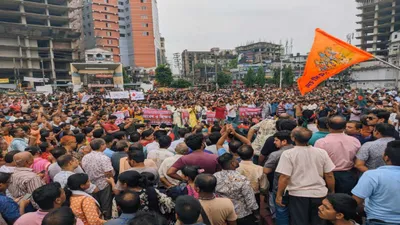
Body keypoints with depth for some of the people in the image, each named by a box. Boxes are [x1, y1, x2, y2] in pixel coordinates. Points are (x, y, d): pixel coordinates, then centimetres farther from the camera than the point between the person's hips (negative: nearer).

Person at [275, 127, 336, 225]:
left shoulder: (288, 154, -14)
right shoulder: (322, 152, -3)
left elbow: (284, 177, -16)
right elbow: (329, 176, 1)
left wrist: (279, 195, -5)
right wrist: (332, 192, 15)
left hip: (298, 195, -3)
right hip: (319, 194, 4)